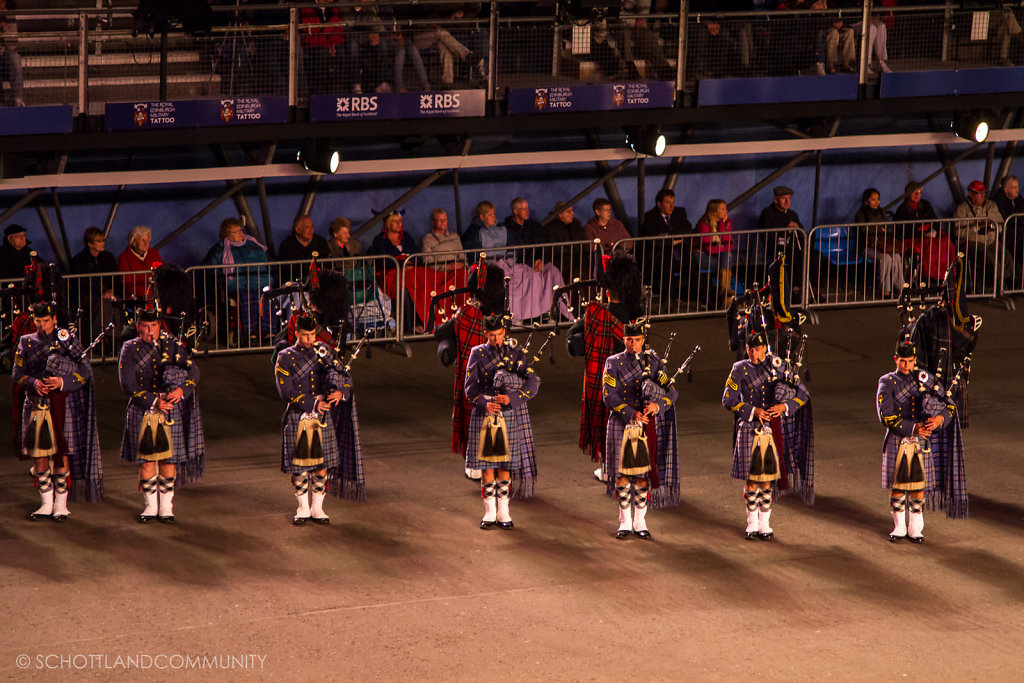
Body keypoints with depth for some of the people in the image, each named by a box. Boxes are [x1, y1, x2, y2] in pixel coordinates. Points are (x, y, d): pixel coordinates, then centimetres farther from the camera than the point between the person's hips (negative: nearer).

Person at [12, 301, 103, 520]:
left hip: (63, 406, -2)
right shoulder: (26, 343, 10)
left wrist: (63, 382, -17)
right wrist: (33, 383, -15)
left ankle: (61, 505, 8)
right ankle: (46, 504, 13)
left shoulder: (69, 339, 4)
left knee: (61, 456, -1)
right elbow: (17, 374, 6)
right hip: (36, 407, 2)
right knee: (39, 456, 3)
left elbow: (85, 370, -1)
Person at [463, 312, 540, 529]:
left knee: (505, 466, 3)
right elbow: (470, 386, -3)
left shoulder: (516, 353, 3)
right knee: (486, 465, 1)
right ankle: (490, 513, 10)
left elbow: (532, 383, -5)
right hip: (485, 416, 0)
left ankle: (503, 512, 12)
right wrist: (484, 404, -21)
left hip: (511, 416, 0)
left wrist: (511, 398, -20)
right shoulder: (477, 354, 3)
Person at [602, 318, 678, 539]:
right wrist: (631, 414, -19)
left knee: (642, 475, 4)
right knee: (622, 473, 2)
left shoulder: (654, 362, 7)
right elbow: (609, 396, -8)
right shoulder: (614, 363, 1)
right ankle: (625, 523, 11)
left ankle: (640, 522, 13)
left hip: (647, 426, 1)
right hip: (622, 425, -1)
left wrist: (657, 405, -20)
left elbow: (671, 391, 1)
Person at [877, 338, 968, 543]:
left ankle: (915, 528, 16)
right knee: (897, 487, 4)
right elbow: (886, 416, -13)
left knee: (918, 487, 4)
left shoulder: (926, 379, 7)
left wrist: (940, 418, -22)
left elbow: (949, 406, 2)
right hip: (897, 442, -2)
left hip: (921, 442, 2)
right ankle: (899, 527, 18)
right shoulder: (887, 383, -2)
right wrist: (913, 428, -23)